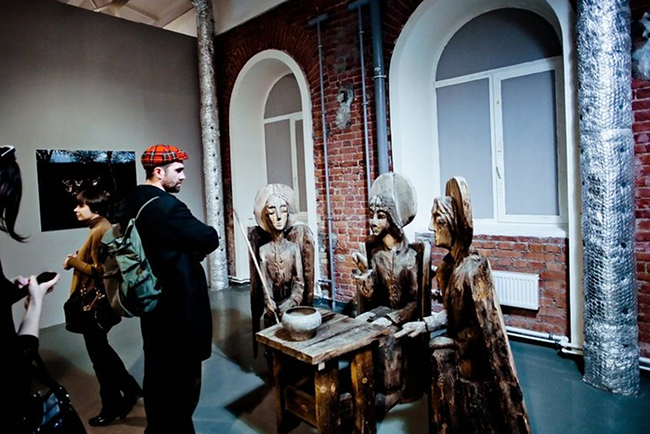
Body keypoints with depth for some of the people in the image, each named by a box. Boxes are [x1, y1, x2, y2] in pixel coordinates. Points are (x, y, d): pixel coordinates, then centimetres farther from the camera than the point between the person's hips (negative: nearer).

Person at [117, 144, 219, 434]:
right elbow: (210, 239, -21)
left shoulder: (132, 203, 7)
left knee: (156, 370, 23)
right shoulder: (166, 206, -22)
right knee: (183, 376, 7)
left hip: (152, 299, 10)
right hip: (179, 303, -10)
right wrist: (196, 251, -1)